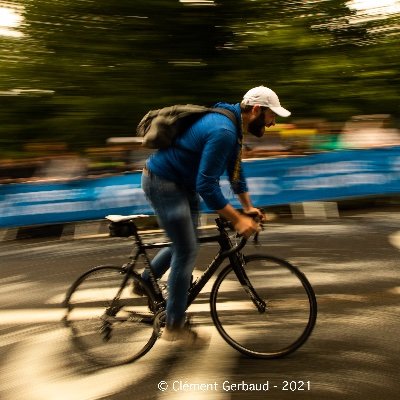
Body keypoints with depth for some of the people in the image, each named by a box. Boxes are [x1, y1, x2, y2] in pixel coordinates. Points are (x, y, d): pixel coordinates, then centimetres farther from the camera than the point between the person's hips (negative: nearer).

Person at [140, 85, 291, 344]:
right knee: (187, 252, -4)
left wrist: (248, 207, 14)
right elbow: (207, 187, -31)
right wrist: (238, 219, -27)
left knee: (185, 245, 19)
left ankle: (144, 282, 35)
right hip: (163, 184, -10)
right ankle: (175, 326, 9)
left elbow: (235, 170, 15)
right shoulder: (223, 131, -28)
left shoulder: (234, 125, 5)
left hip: (182, 183, 10)